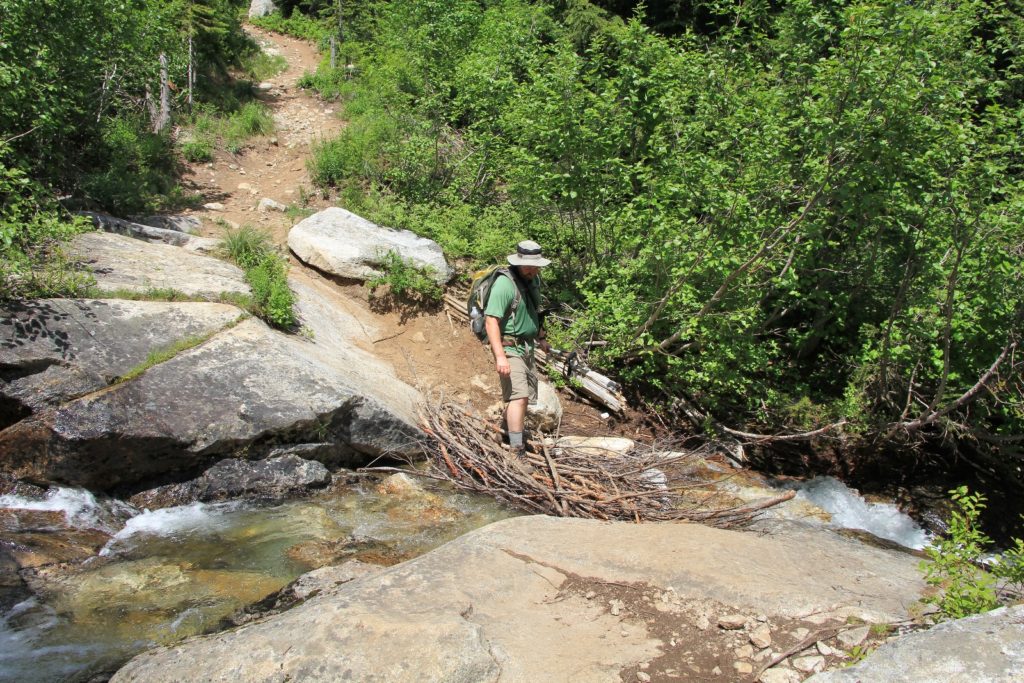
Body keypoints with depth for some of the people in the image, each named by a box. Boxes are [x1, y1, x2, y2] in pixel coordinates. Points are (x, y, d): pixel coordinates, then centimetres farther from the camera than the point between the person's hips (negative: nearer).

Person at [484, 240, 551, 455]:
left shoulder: (534, 280, 8)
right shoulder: (505, 283, -19)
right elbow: (491, 322, -25)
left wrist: (540, 338, 30)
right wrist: (500, 356, -31)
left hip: (527, 347, 9)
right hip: (509, 348, -9)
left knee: (525, 396, 12)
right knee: (518, 395, -18)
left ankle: (507, 436, 26)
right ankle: (516, 449, -19)